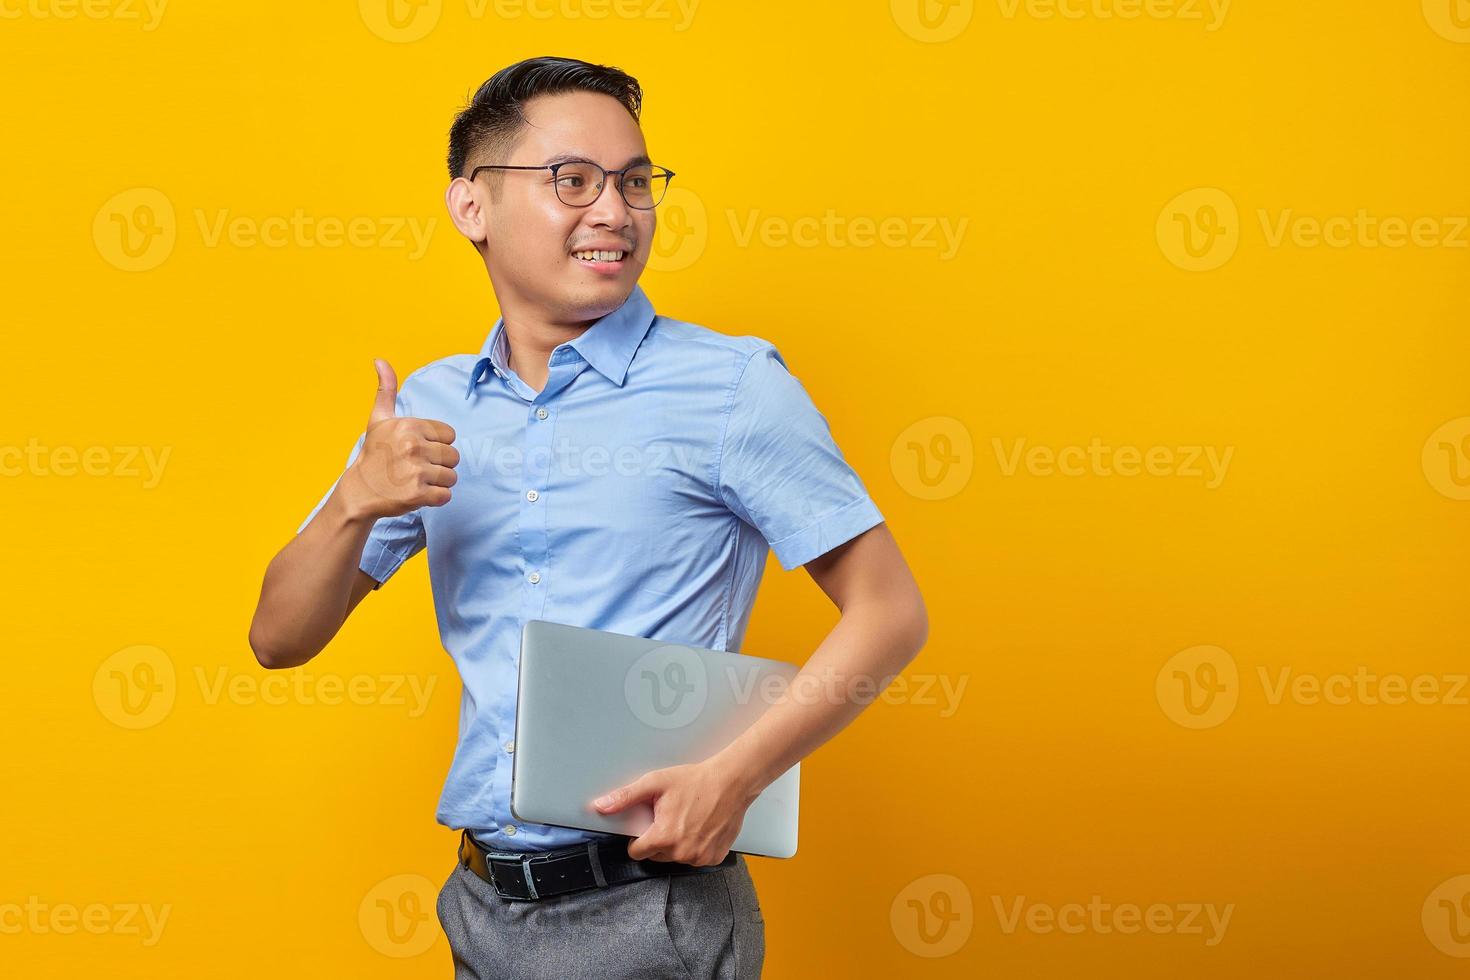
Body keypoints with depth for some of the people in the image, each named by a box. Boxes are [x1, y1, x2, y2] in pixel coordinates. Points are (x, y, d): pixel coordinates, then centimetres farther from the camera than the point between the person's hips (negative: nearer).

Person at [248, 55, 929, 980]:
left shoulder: (732, 383, -6)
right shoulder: (429, 409, 7)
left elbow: (890, 612, -7)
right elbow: (280, 640, 7)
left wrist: (736, 774, -18)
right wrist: (357, 504, -12)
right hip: (483, 906, 4)